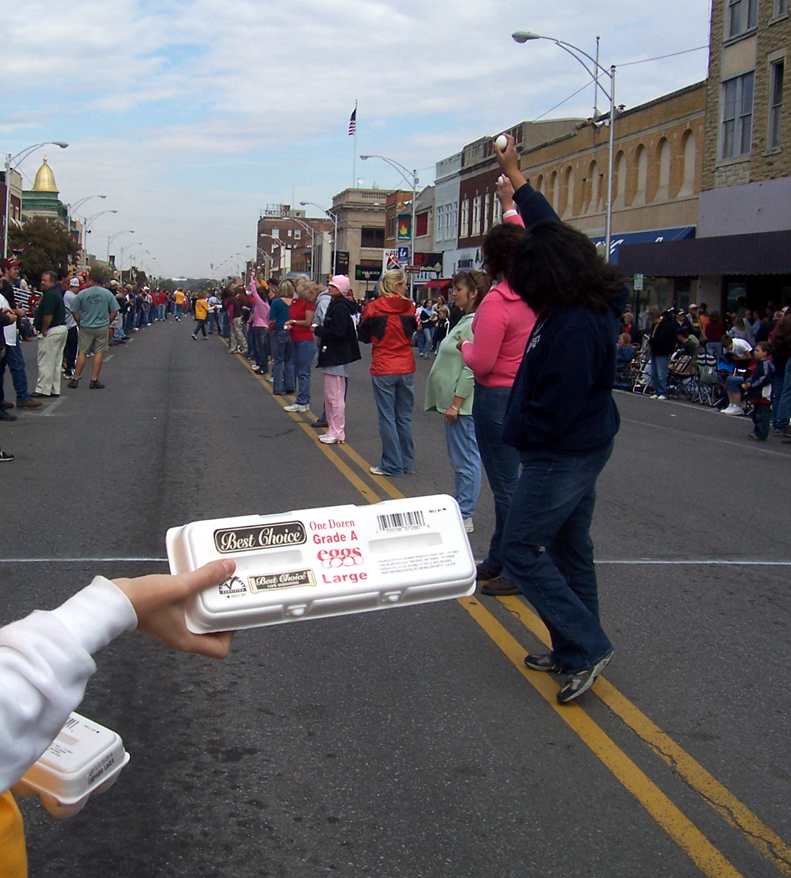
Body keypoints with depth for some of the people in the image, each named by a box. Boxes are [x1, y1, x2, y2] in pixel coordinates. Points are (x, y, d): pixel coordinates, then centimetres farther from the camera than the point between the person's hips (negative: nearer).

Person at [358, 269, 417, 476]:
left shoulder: (373, 308, -8)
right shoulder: (410, 307, -4)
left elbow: (364, 337, 3)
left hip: (383, 370, -3)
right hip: (407, 368, 3)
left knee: (387, 418, 2)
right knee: (404, 417, 12)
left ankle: (392, 465, 4)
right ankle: (407, 462, 20)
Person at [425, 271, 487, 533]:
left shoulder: (475, 324, -18)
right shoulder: (465, 320, 15)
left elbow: (471, 369, -22)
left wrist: (456, 403, -20)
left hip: (464, 405, -11)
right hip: (455, 403, 11)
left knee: (465, 460, -4)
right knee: (460, 460, 17)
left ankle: (464, 517, 3)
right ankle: (459, 510, 27)